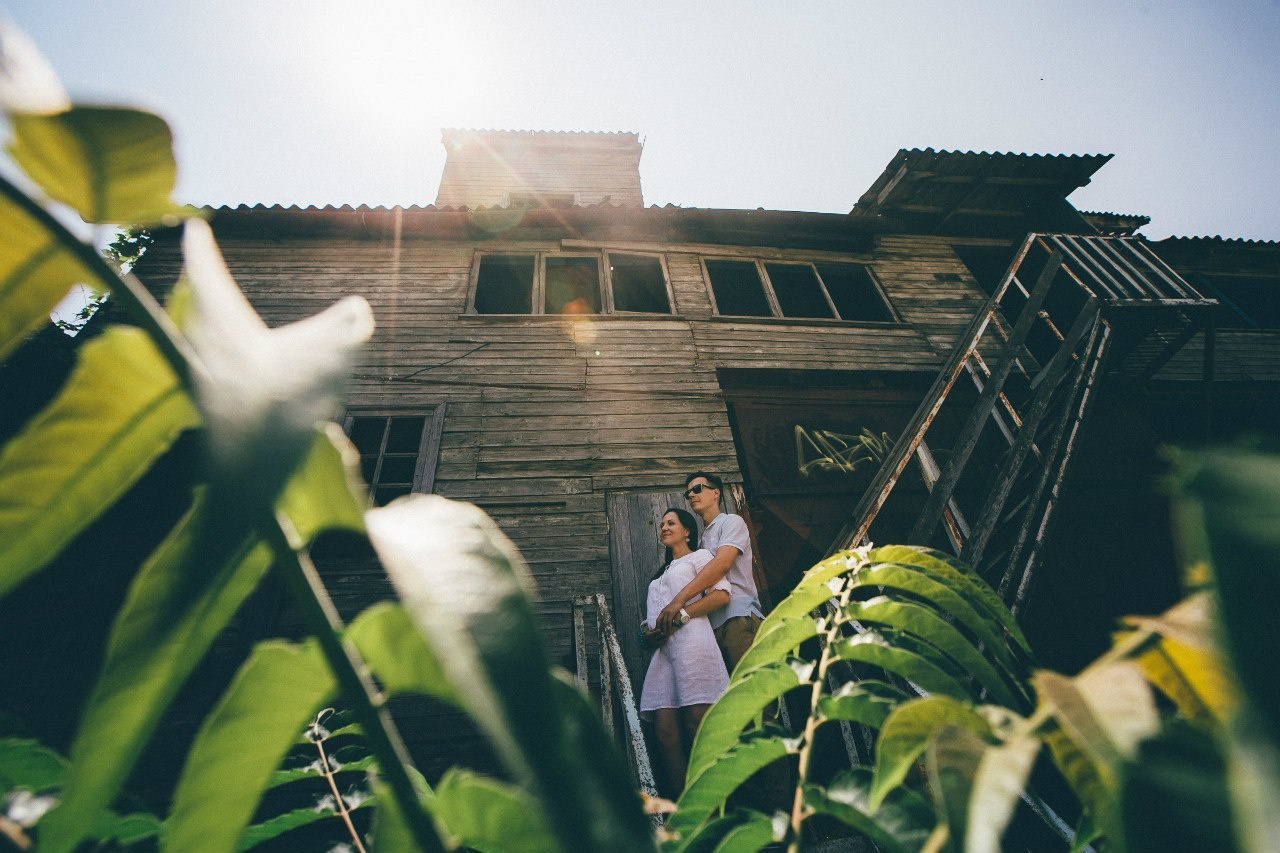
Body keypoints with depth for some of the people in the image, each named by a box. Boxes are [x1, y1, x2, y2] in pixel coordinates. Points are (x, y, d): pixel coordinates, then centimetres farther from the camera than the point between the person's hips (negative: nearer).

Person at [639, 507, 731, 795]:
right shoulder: (662, 572, 33)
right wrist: (648, 629, 7)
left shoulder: (699, 556, 11)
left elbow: (722, 595, -6)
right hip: (663, 649, 7)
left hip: (690, 641, -7)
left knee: (697, 726, -10)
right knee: (664, 729, -2)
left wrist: (679, 617, -11)